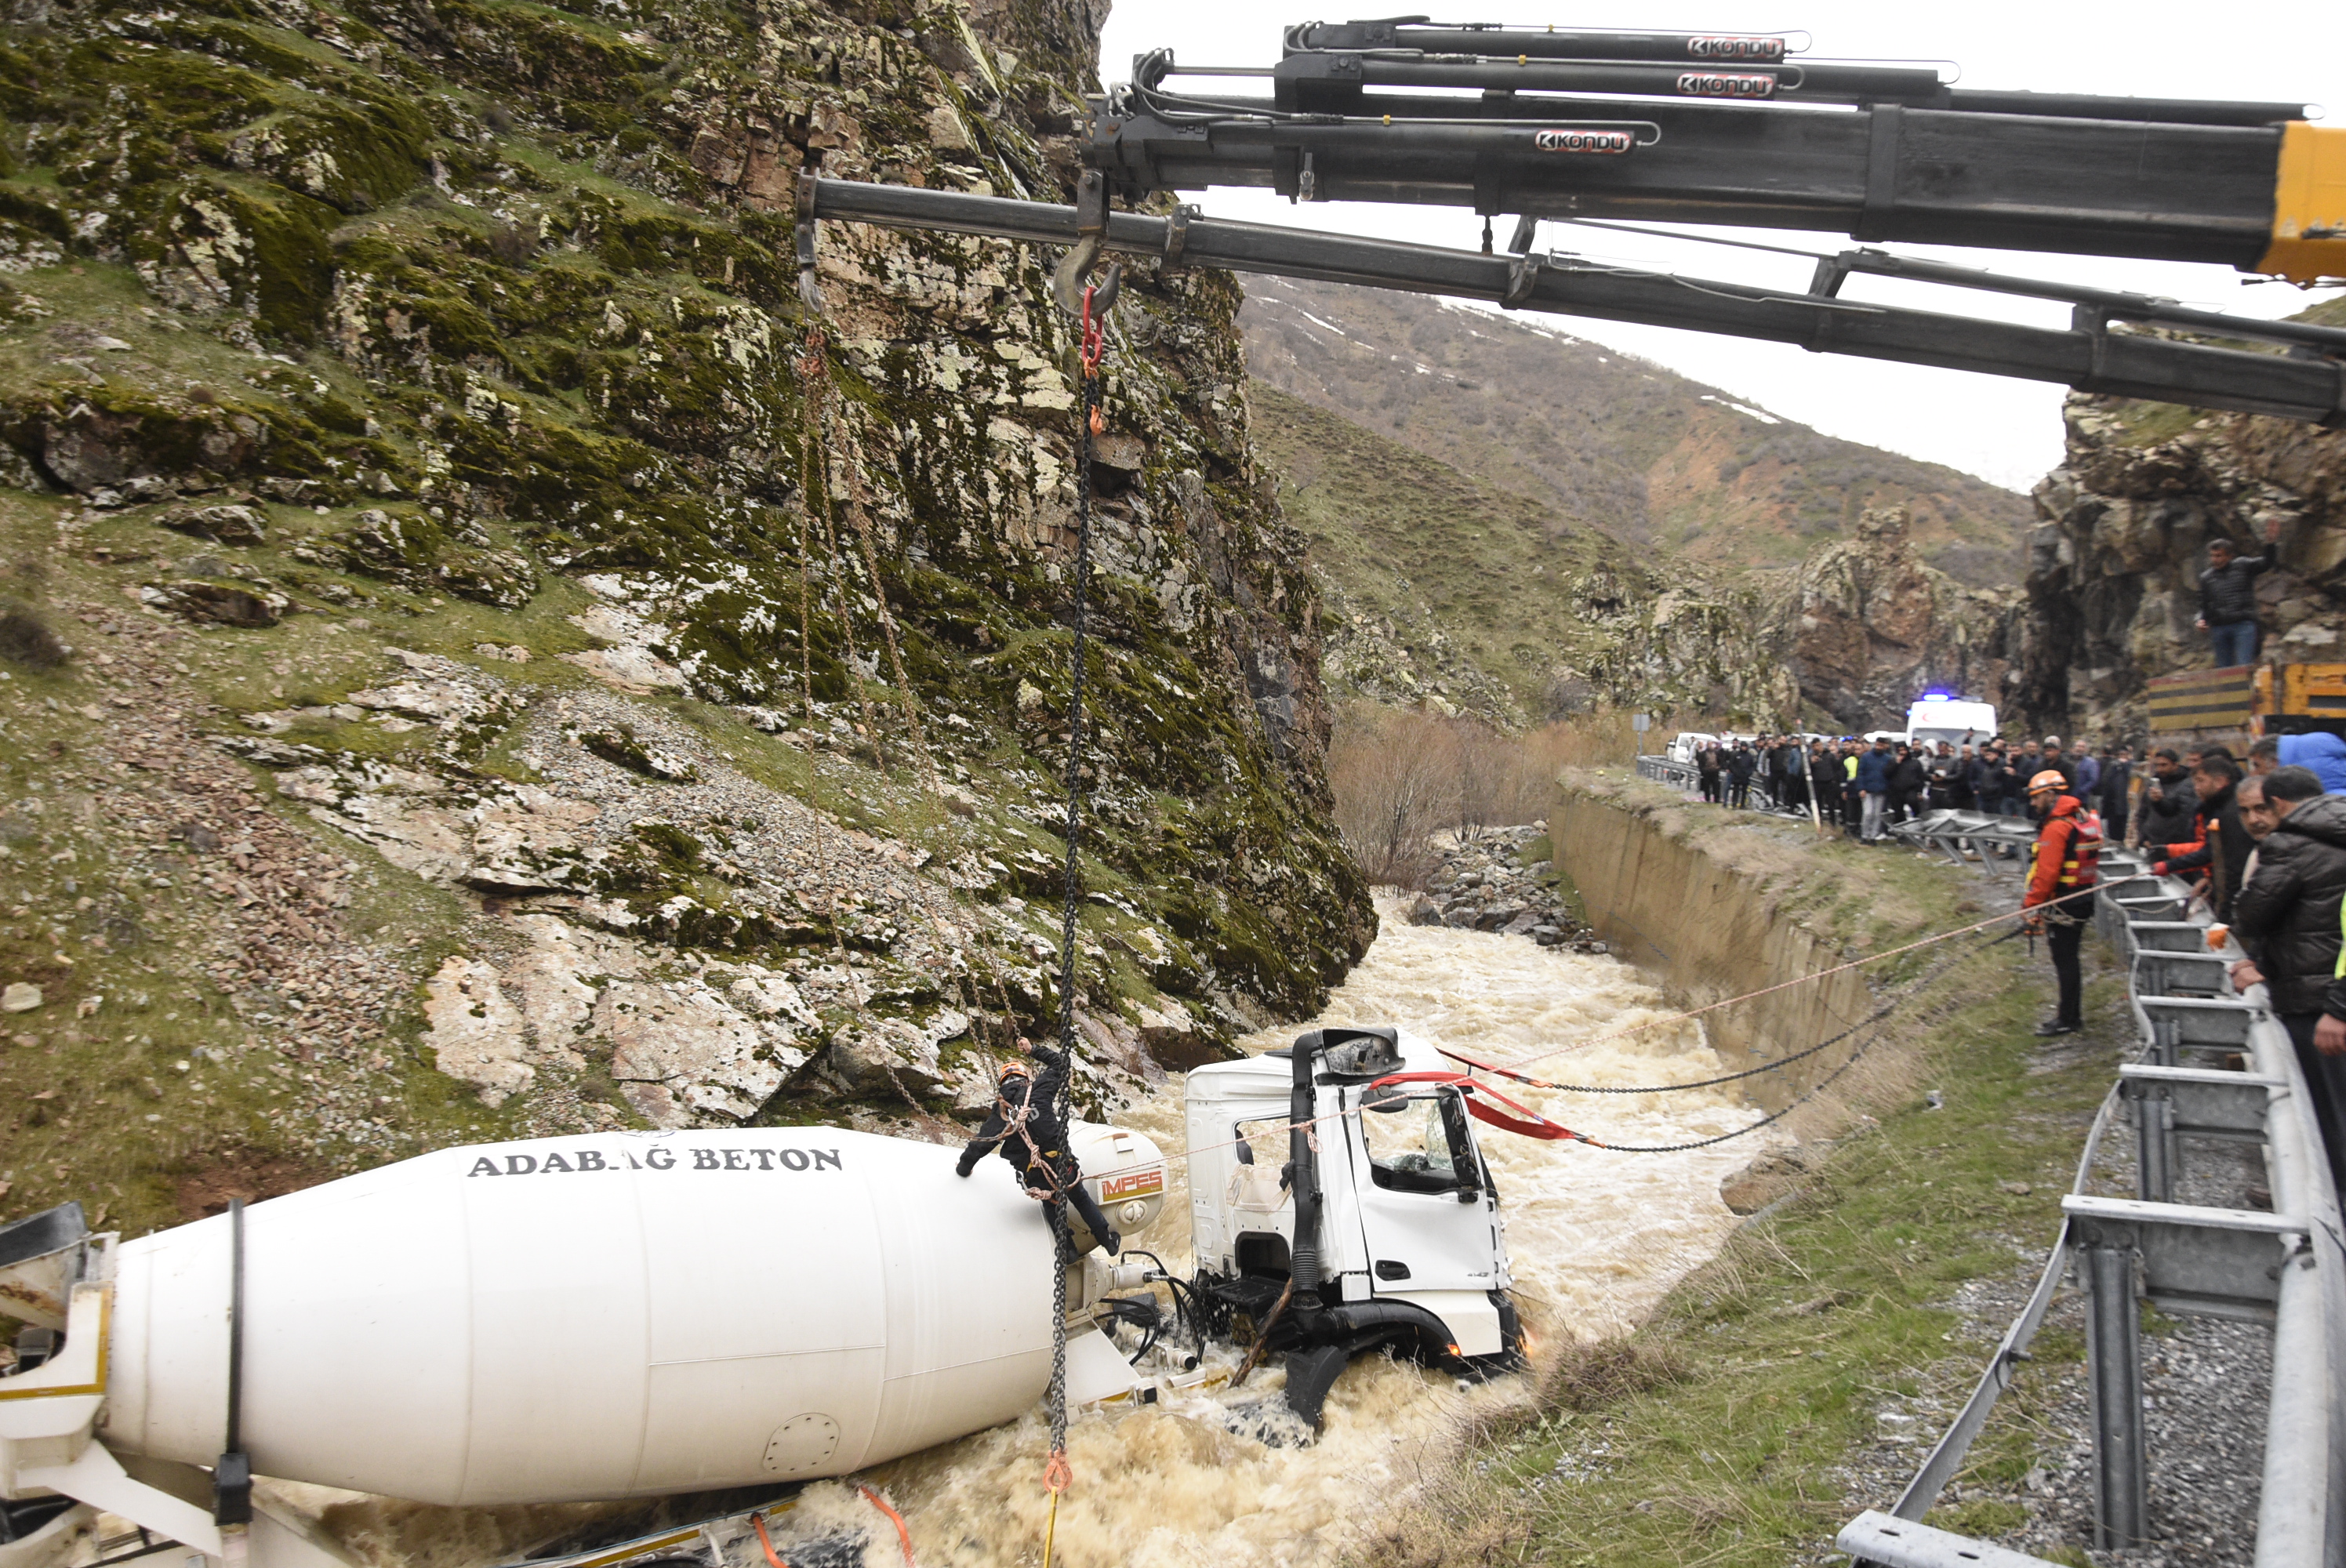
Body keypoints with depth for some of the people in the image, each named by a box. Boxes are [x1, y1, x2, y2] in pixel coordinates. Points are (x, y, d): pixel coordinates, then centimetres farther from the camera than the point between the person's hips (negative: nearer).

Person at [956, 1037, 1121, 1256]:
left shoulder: (1000, 1111, 0)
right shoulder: (1038, 1090, -2)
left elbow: (980, 1144, 2)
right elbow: (1059, 1062, 13)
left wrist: (963, 1168, 18)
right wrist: (1033, 1049, 25)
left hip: (1036, 1178, 0)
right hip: (1061, 1165, 0)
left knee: (1054, 1209, 26)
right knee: (1081, 1199, 22)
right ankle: (1109, 1243, 32)